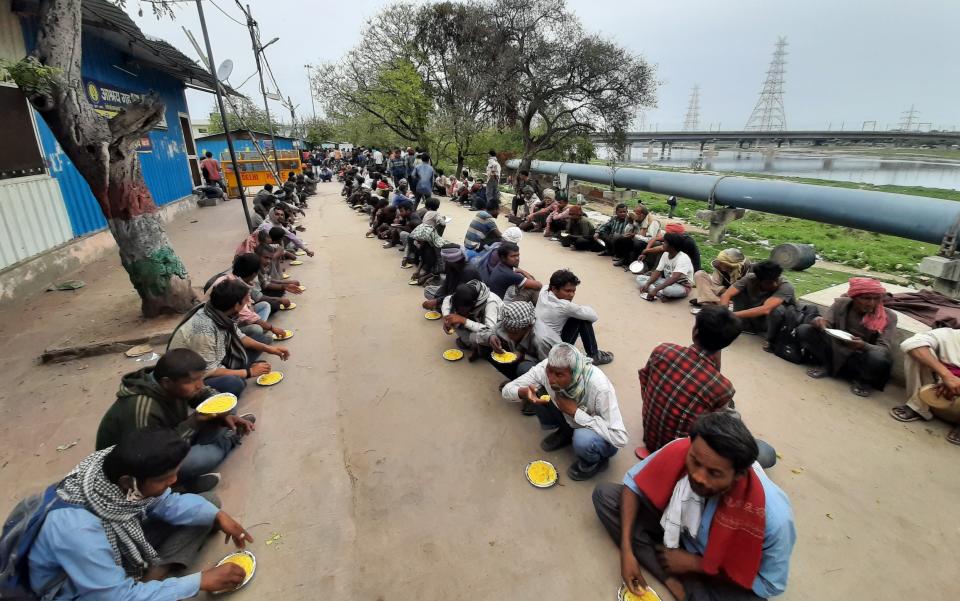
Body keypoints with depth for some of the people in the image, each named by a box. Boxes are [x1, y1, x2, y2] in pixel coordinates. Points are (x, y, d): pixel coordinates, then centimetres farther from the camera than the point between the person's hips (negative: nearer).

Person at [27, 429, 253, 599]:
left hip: (120, 552, 7)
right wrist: (202, 581, -24)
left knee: (209, 501, -2)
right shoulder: (77, 530, -38)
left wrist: (218, 516, -16)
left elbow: (166, 502, -2)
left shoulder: (122, 470, -22)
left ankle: (152, 577, -9)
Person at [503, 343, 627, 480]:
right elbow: (507, 390, -16)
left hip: (604, 437, -4)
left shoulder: (599, 387, -37)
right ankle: (566, 432, 11)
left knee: (582, 439, -36)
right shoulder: (546, 368, -25)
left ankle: (595, 461, 1)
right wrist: (523, 392, -40)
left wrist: (575, 411, -36)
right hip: (570, 421, 5)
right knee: (538, 393, -16)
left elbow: (620, 438, -34)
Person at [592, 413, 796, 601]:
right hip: (673, 529, 4)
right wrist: (626, 550, -22)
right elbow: (633, 484, -15)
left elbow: (769, 585, -18)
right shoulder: (679, 451, -32)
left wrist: (694, 563, -18)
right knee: (604, 494, -15)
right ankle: (675, 582, -16)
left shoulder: (773, 516, -36)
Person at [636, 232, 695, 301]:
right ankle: (661, 294, -25)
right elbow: (658, 271, -2)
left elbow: (674, 278, -37)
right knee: (640, 278, -7)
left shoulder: (683, 259, -24)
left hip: (682, 286, -8)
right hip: (668, 282, 8)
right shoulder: (665, 254, -1)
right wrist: (647, 284, -19)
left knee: (668, 289, -45)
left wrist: (656, 290, -42)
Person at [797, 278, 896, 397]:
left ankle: (861, 378, -2)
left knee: (878, 359, -38)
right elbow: (827, 324, -9)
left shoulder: (888, 317, -12)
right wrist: (819, 322, -36)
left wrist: (864, 346, -42)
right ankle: (826, 365, 2)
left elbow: (885, 350, -18)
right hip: (837, 350, 2)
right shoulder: (841, 304, -7)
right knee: (803, 330, -19)